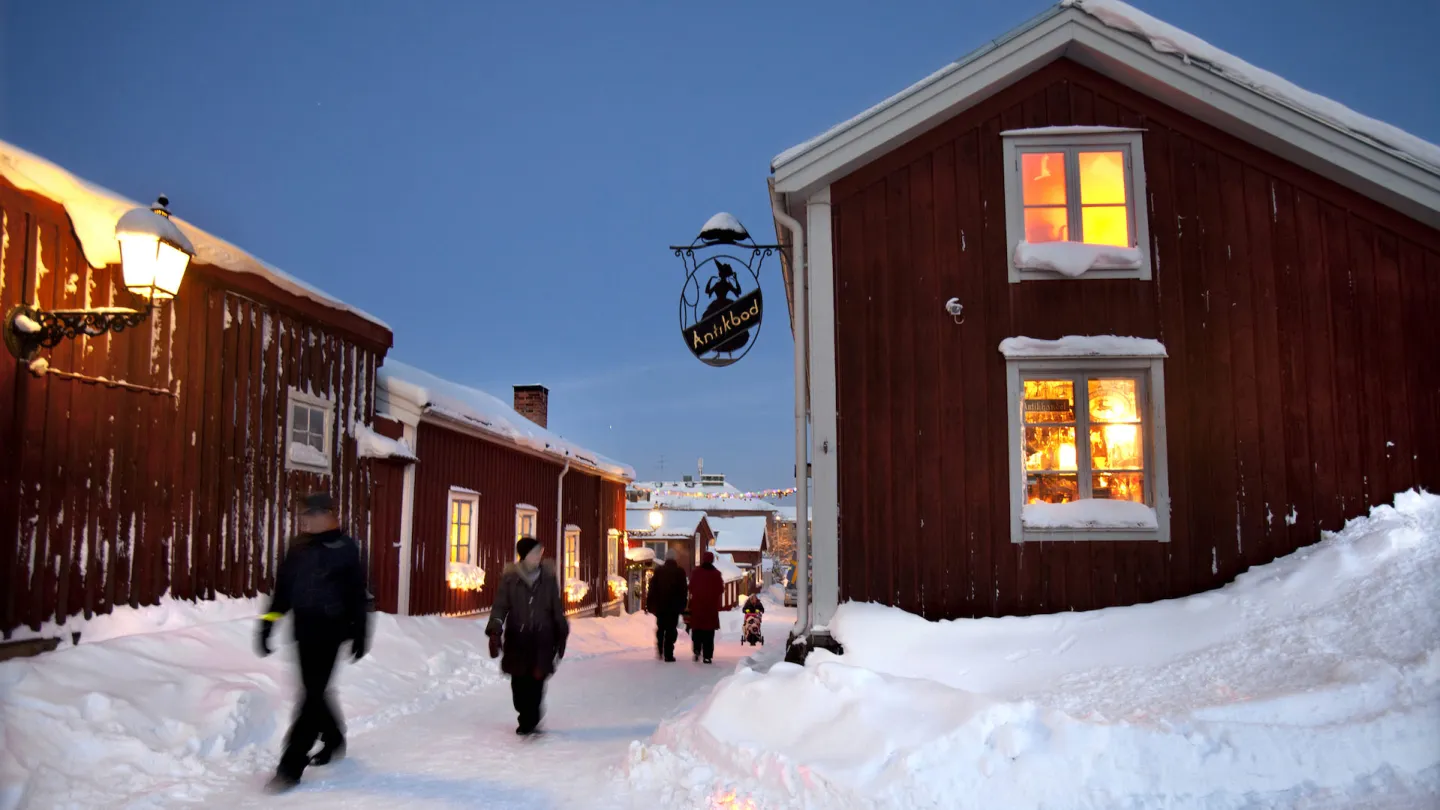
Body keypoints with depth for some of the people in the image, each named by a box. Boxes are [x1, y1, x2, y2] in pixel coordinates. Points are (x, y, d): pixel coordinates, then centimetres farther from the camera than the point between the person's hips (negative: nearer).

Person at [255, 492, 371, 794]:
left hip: (330, 631, -6)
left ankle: (290, 766, -7)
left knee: (313, 694, -9)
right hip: (304, 630, 6)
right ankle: (333, 740, 38)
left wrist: (360, 634, -5)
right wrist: (267, 624, 8)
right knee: (315, 691, 15)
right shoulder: (298, 548, 10)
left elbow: (359, 595, -4)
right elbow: (283, 589, 14)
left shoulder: (345, 548, -6)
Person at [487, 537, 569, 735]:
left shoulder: (548, 578, 3)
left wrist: (561, 635, 16)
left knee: (536, 680, -10)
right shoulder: (510, 578, -2)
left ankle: (528, 722, 0)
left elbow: (557, 608, 12)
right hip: (517, 639, 0)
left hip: (542, 639, 0)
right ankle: (528, 720, 22)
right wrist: (495, 632, -11)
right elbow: (500, 606, -1)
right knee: (519, 681, 3)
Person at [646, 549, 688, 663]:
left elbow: (652, 589, 2)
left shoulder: (658, 571, 3)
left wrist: (652, 605, 6)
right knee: (671, 630, -1)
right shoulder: (680, 572, -4)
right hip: (674, 606, -3)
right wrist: (682, 605, 3)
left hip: (660, 606, 3)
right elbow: (683, 590, -4)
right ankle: (668, 655, -5)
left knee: (660, 628, 19)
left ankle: (659, 651, 13)